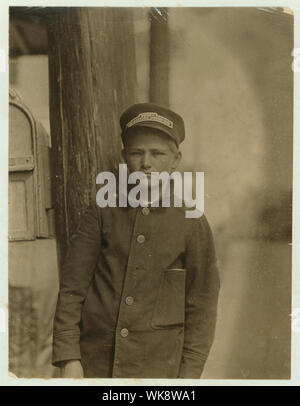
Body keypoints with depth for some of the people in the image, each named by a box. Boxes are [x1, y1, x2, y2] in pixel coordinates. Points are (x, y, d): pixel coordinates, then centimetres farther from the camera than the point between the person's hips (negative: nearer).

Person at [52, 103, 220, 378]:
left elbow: (202, 308, 3)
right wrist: (69, 358, -3)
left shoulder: (193, 226, 0)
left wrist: (189, 374, -1)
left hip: (157, 369, -1)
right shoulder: (102, 215, 3)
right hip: (95, 363, 1)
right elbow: (72, 288, 2)